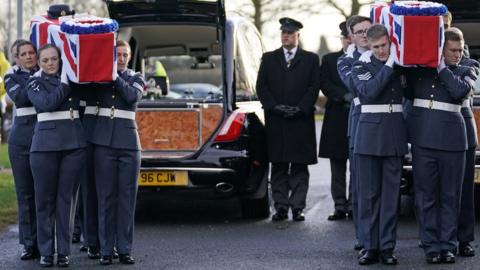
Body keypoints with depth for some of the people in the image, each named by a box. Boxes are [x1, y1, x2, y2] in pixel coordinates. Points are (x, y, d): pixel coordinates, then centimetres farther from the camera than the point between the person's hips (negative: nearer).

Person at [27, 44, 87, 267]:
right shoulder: (35, 83, 5)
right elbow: (47, 103, -12)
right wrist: (64, 83, -11)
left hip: (74, 145, 2)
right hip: (45, 145, -1)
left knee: (66, 197, 1)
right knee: (45, 198, 0)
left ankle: (64, 251, 5)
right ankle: (46, 251, 7)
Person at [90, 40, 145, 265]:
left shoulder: (136, 78, 10)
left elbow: (132, 96, -10)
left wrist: (115, 76, -8)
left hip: (128, 142, 1)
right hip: (104, 142, -1)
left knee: (127, 196, 0)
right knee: (106, 196, -2)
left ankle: (124, 249, 5)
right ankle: (106, 249, 2)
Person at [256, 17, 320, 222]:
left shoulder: (310, 59, 9)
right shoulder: (269, 59, 13)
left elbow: (314, 87, 2)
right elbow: (261, 87, 7)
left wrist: (300, 108, -10)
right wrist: (274, 106, -8)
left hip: (301, 121, -2)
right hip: (275, 122, 2)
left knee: (299, 167, -2)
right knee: (278, 167, 2)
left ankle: (297, 207, -2)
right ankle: (281, 207, 4)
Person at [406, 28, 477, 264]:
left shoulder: (465, 72, 10)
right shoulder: (419, 69, 12)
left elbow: (460, 90, -9)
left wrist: (441, 68, -3)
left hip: (451, 138, 0)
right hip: (423, 137, 0)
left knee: (450, 196, 2)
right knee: (426, 195, 1)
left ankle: (447, 245, 10)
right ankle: (431, 246, 7)